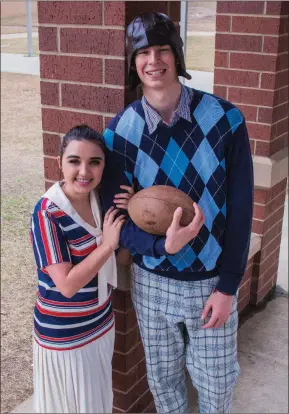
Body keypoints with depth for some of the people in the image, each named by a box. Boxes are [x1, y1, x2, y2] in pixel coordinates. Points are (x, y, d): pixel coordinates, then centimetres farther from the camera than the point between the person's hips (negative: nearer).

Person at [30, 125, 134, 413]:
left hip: (101, 322, 6)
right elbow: (67, 285, -27)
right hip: (63, 332, -6)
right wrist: (108, 244, -24)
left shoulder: (101, 199, -4)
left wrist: (129, 216, -12)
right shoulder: (47, 213, -24)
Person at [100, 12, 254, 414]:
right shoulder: (120, 132, -11)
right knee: (163, 380, 20)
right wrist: (162, 246, -29)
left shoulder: (225, 118, -14)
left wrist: (227, 286, -10)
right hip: (153, 282, 1)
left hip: (212, 280, -1)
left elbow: (240, 208, -10)